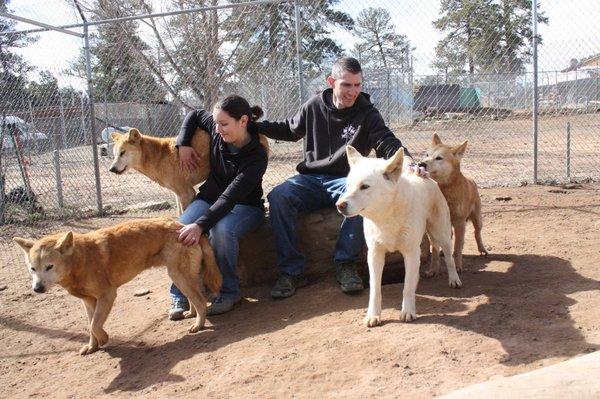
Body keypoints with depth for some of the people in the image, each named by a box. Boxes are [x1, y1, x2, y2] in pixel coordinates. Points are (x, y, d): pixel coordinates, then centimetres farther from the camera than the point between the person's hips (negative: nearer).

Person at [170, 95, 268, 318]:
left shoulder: (256, 156, -25)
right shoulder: (216, 130, -9)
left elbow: (231, 197, -34)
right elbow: (195, 115, 15)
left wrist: (201, 225, -44)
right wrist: (183, 144, 0)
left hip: (244, 205, -5)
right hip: (210, 198, 5)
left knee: (222, 230, -39)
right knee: (180, 231, -27)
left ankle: (229, 292, -18)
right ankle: (180, 296, -14)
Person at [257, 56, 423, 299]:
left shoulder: (367, 113, -2)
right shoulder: (314, 107, 5)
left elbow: (387, 143, -14)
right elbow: (291, 130, 21)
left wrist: (407, 162, -36)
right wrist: (255, 126, 10)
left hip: (345, 180, -2)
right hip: (310, 178, 2)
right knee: (278, 197, -28)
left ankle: (345, 264, -20)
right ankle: (291, 271, -21)